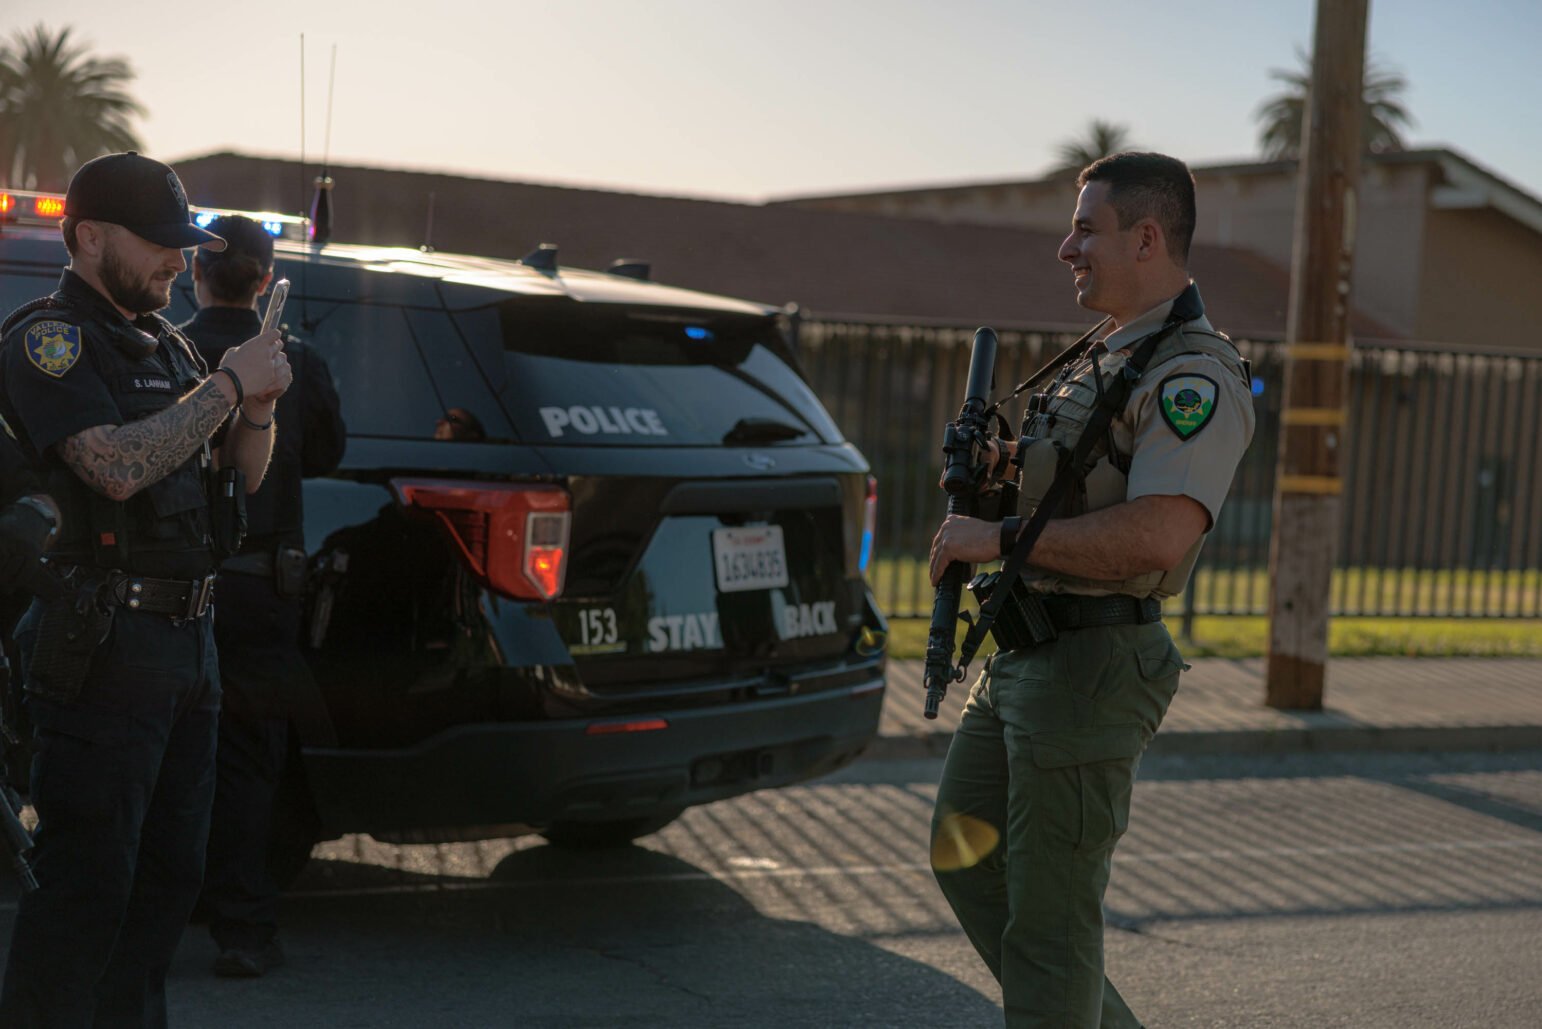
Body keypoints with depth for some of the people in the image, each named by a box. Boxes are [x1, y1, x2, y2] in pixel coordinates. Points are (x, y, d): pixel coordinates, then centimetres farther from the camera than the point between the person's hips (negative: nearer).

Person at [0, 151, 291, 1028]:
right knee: (87, 886, -8)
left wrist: (258, 410, 0)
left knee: (170, 875, 13)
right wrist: (229, 385, -15)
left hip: (189, 638, 9)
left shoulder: (165, 345, 18)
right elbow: (118, 465, -22)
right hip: (103, 649, -9)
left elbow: (243, 476, 21)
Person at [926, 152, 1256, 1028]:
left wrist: (1003, 536, -22)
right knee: (964, 857, 18)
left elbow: (1158, 534, -30)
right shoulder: (1110, 355, 15)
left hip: (1090, 667, -11)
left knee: (1051, 912, -2)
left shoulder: (1195, 377, -17)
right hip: (1023, 658, 11)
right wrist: (1010, 462, 9)